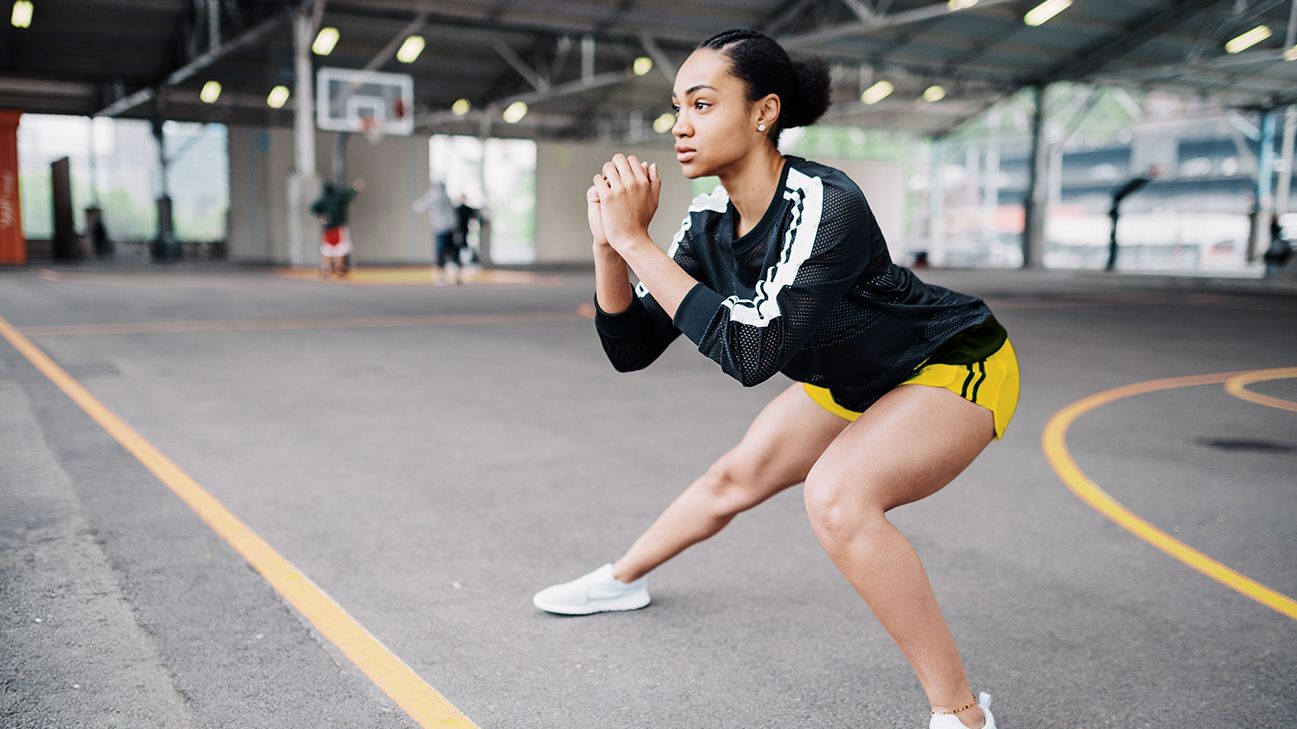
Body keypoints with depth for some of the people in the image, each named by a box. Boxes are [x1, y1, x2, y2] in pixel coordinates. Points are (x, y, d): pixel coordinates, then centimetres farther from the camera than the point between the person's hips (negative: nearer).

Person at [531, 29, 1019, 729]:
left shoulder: (826, 204, -34)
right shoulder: (710, 225, -12)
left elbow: (750, 350, -41)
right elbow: (630, 348, -9)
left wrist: (636, 239, -38)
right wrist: (608, 242, -25)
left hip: (955, 364, -7)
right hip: (852, 379, 8)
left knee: (836, 492, -32)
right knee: (735, 476, 15)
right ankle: (623, 579, 44)